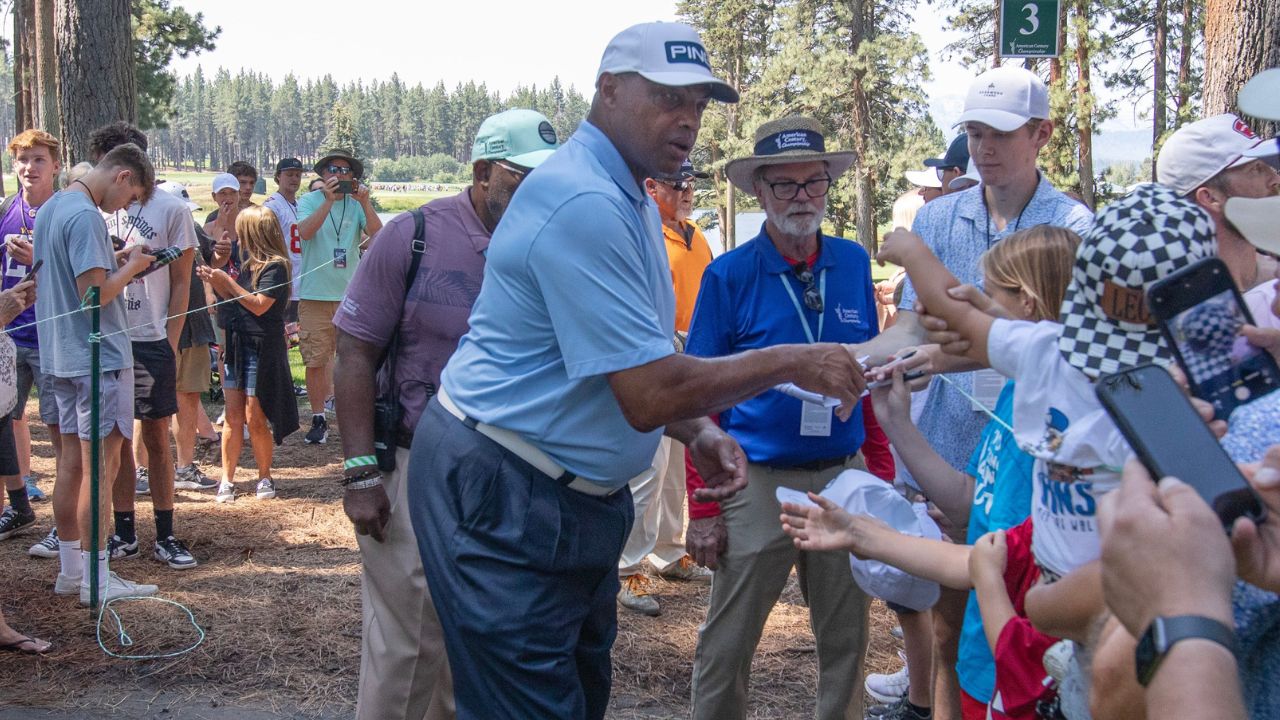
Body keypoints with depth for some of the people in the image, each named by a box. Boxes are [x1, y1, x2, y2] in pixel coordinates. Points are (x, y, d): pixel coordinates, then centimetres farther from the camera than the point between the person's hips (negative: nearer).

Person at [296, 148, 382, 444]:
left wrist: (364, 202, -20)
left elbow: (378, 235, -9)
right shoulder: (309, 201, 2)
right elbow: (305, 232, -16)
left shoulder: (357, 204, 6)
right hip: (315, 295, -1)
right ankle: (318, 418, 13)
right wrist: (328, 200, -22)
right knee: (315, 361, 2)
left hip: (351, 294, 1)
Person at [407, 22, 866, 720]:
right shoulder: (585, 202, -22)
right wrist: (787, 362, -17)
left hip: (578, 494, 10)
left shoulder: (632, 202, 13)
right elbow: (647, 396, -26)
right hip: (503, 500, -10)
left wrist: (698, 433, 1)